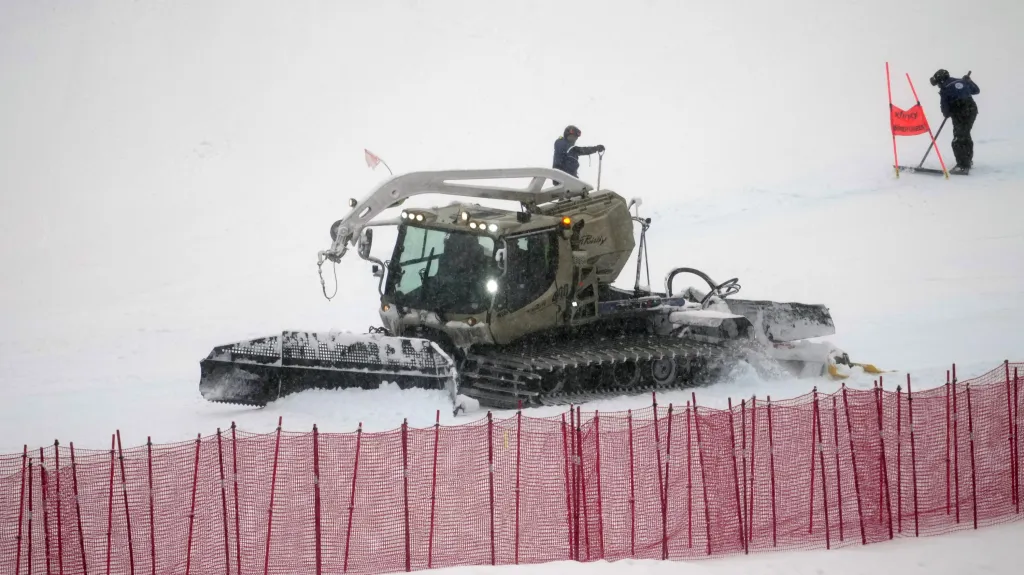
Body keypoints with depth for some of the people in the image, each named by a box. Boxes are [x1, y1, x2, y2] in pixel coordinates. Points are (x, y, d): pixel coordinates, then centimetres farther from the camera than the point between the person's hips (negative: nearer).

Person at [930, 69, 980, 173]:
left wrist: (946, 114, 16)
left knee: (958, 139, -4)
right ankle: (968, 160, 38)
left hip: (959, 114, -7)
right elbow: (976, 90, 23)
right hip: (972, 110, 7)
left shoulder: (944, 89, -6)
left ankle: (963, 165, -13)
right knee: (966, 135, 24)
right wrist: (969, 81, 39)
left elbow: (944, 106, -5)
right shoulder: (962, 82, 10)